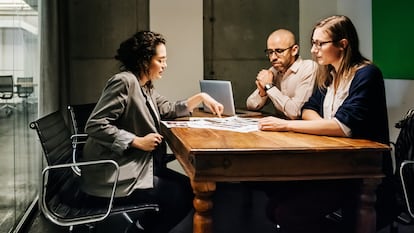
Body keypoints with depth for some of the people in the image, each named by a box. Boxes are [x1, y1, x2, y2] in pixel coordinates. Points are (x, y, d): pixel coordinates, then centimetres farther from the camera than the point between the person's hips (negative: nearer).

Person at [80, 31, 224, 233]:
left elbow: (169, 110, 22)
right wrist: (138, 142, -23)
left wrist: (201, 97, 10)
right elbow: (95, 126, -24)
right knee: (182, 194, -10)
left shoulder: (146, 87, 12)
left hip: (137, 167, 10)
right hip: (113, 177, -10)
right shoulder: (124, 81, -17)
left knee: (187, 186, 8)